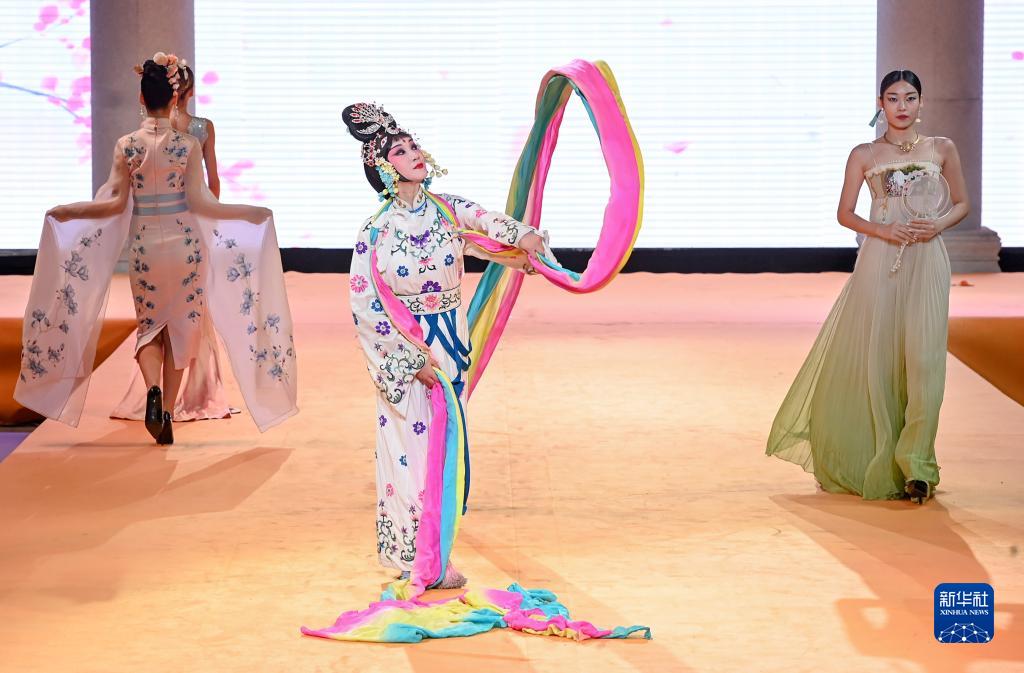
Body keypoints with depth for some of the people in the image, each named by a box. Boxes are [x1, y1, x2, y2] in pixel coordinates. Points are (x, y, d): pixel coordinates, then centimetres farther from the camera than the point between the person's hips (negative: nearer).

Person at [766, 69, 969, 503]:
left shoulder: (942, 149, 9)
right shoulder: (864, 155, 7)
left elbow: (961, 203, 15)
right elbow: (844, 213, 7)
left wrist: (938, 225, -6)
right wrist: (883, 230, -10)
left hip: (926, 262, 0)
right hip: (879, 261, 0)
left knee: (922, 355, -11)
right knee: (876, 357, 0)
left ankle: (914, 464, -5)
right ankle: (880, 463, 12)